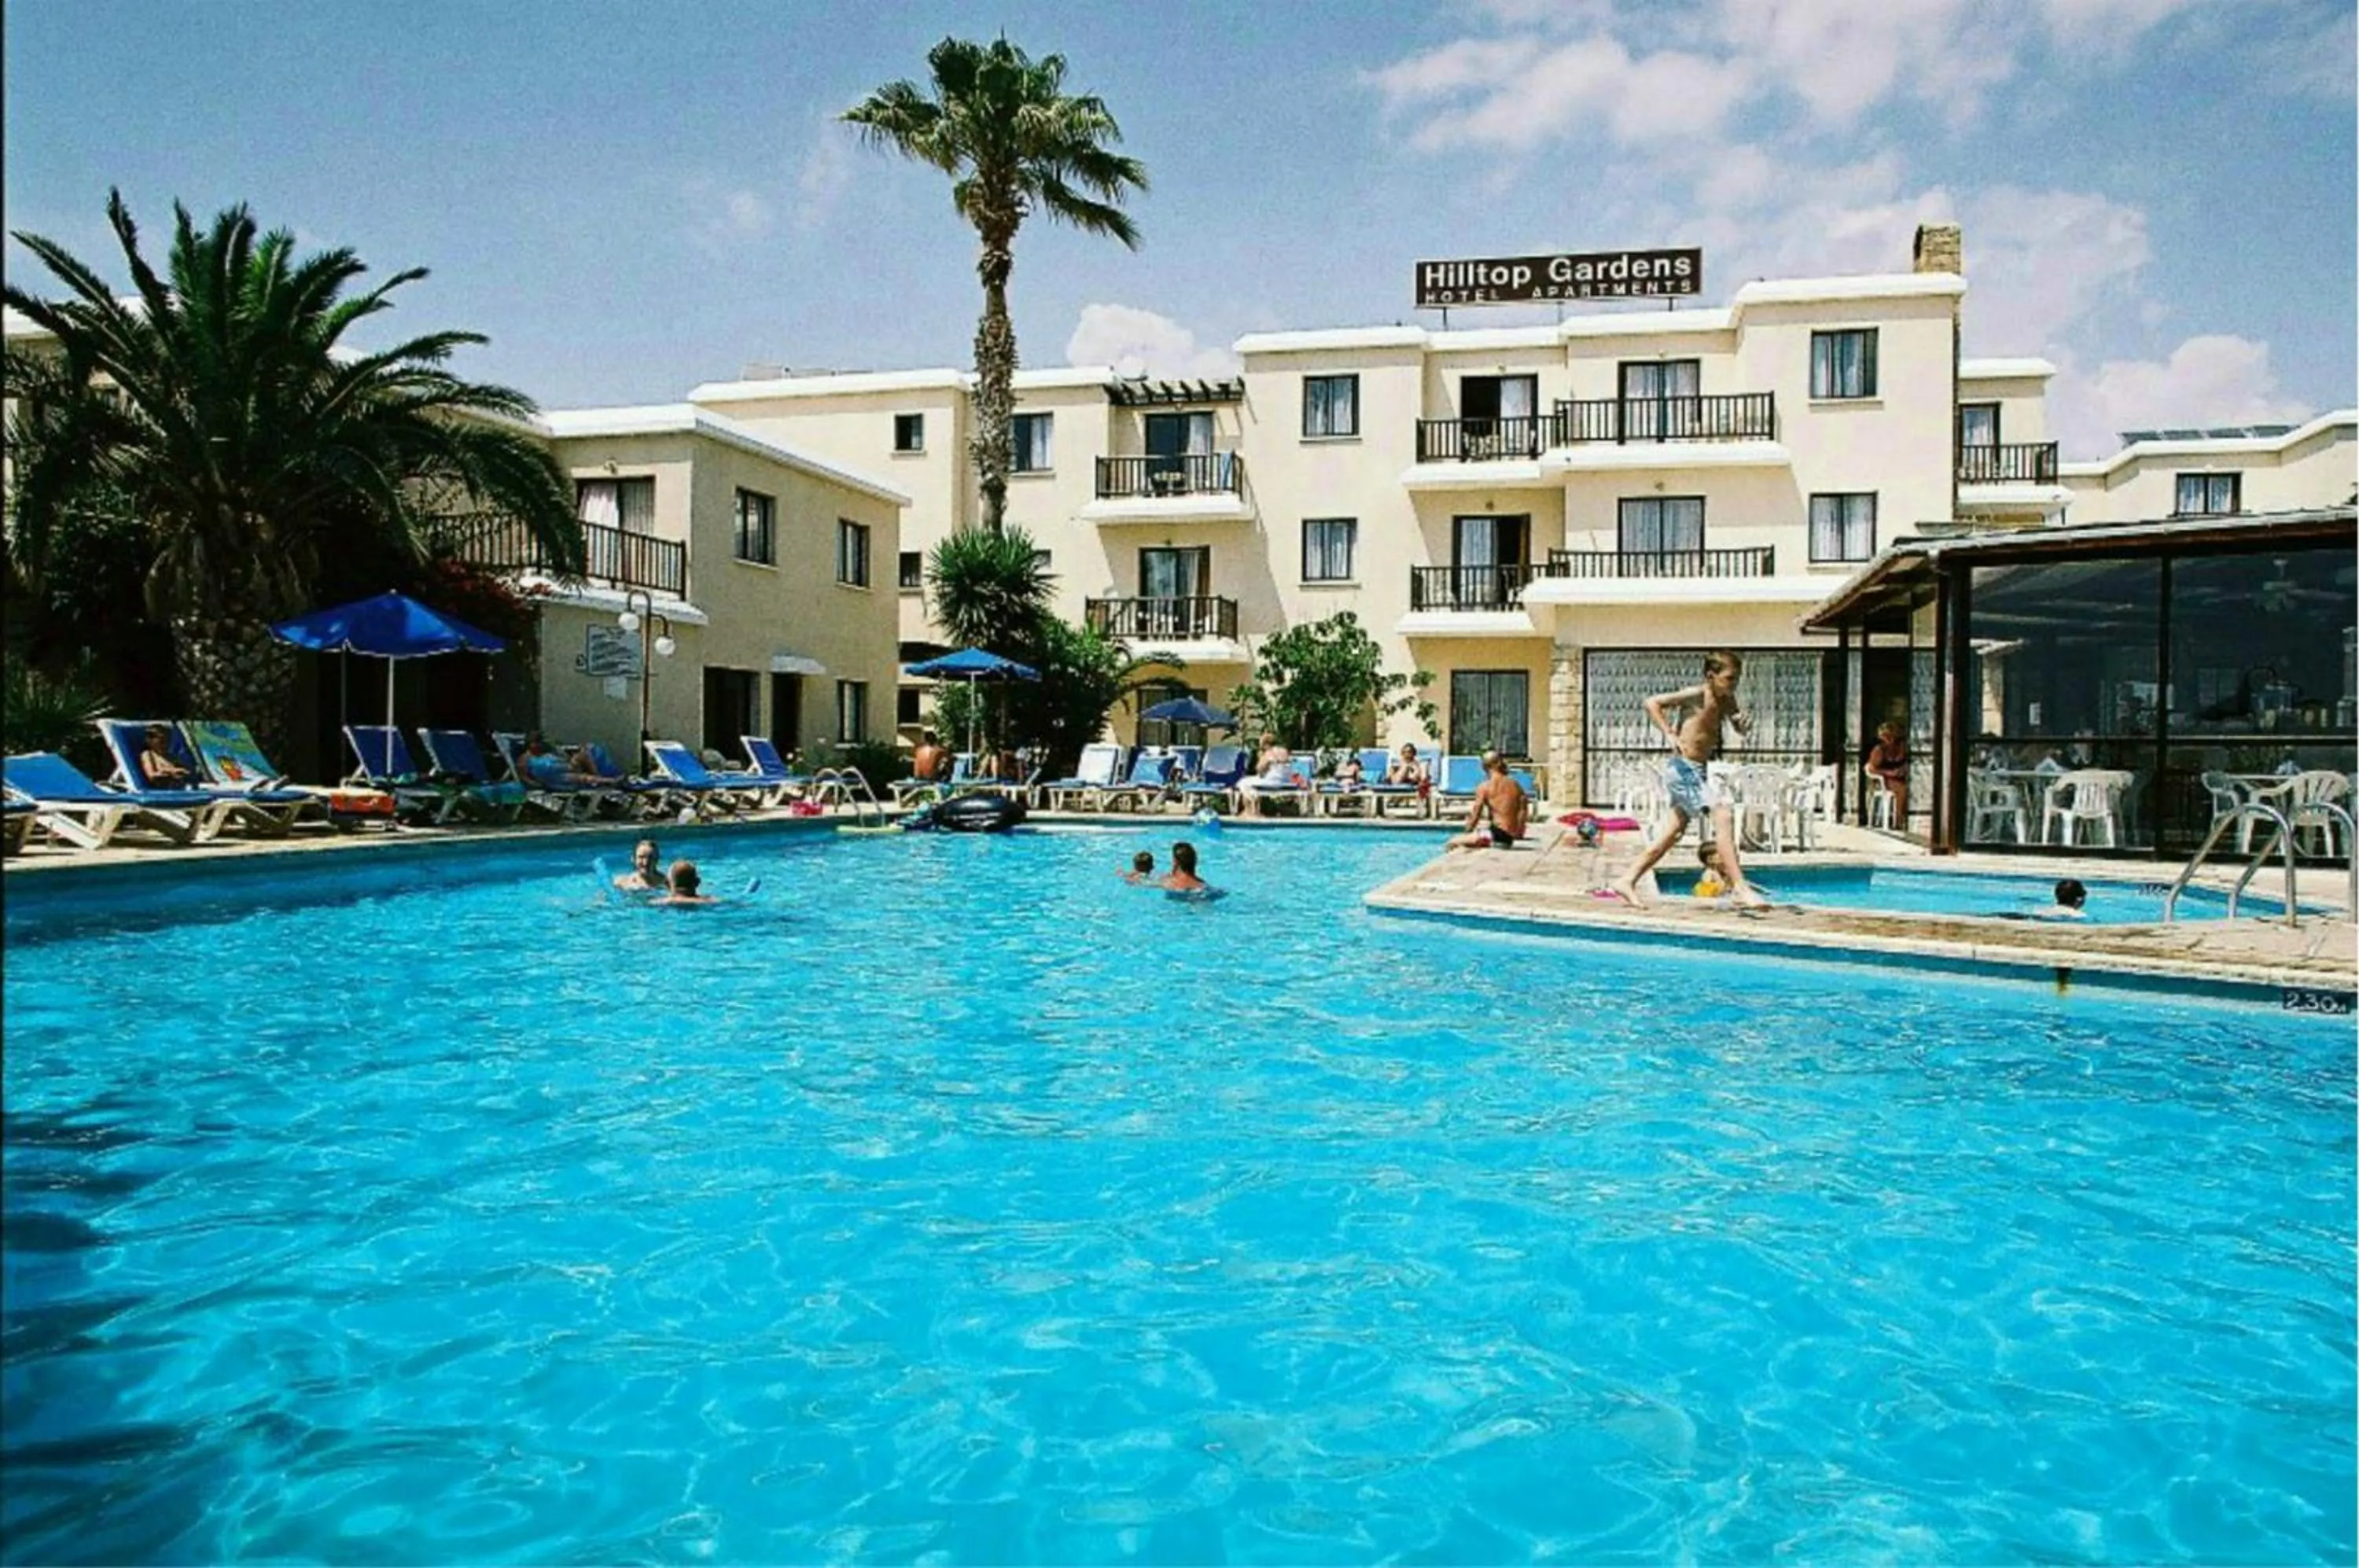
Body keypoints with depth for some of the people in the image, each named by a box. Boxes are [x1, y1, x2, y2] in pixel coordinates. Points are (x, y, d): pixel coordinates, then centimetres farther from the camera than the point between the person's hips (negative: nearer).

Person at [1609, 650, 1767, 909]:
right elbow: (1652, 703, -18)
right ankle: (1740, 888, -20)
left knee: (1675, 831, 11)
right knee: (1723, 817, -19)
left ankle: (1627, 882, 18)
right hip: (1683, 767, -9)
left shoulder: (1727, 700, 8)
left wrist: (1744, 722, -5)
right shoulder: (1697, 695, -14)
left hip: (1697, 771, 9)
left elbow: (1739, 729, 19)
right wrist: (1671, 735, -24)